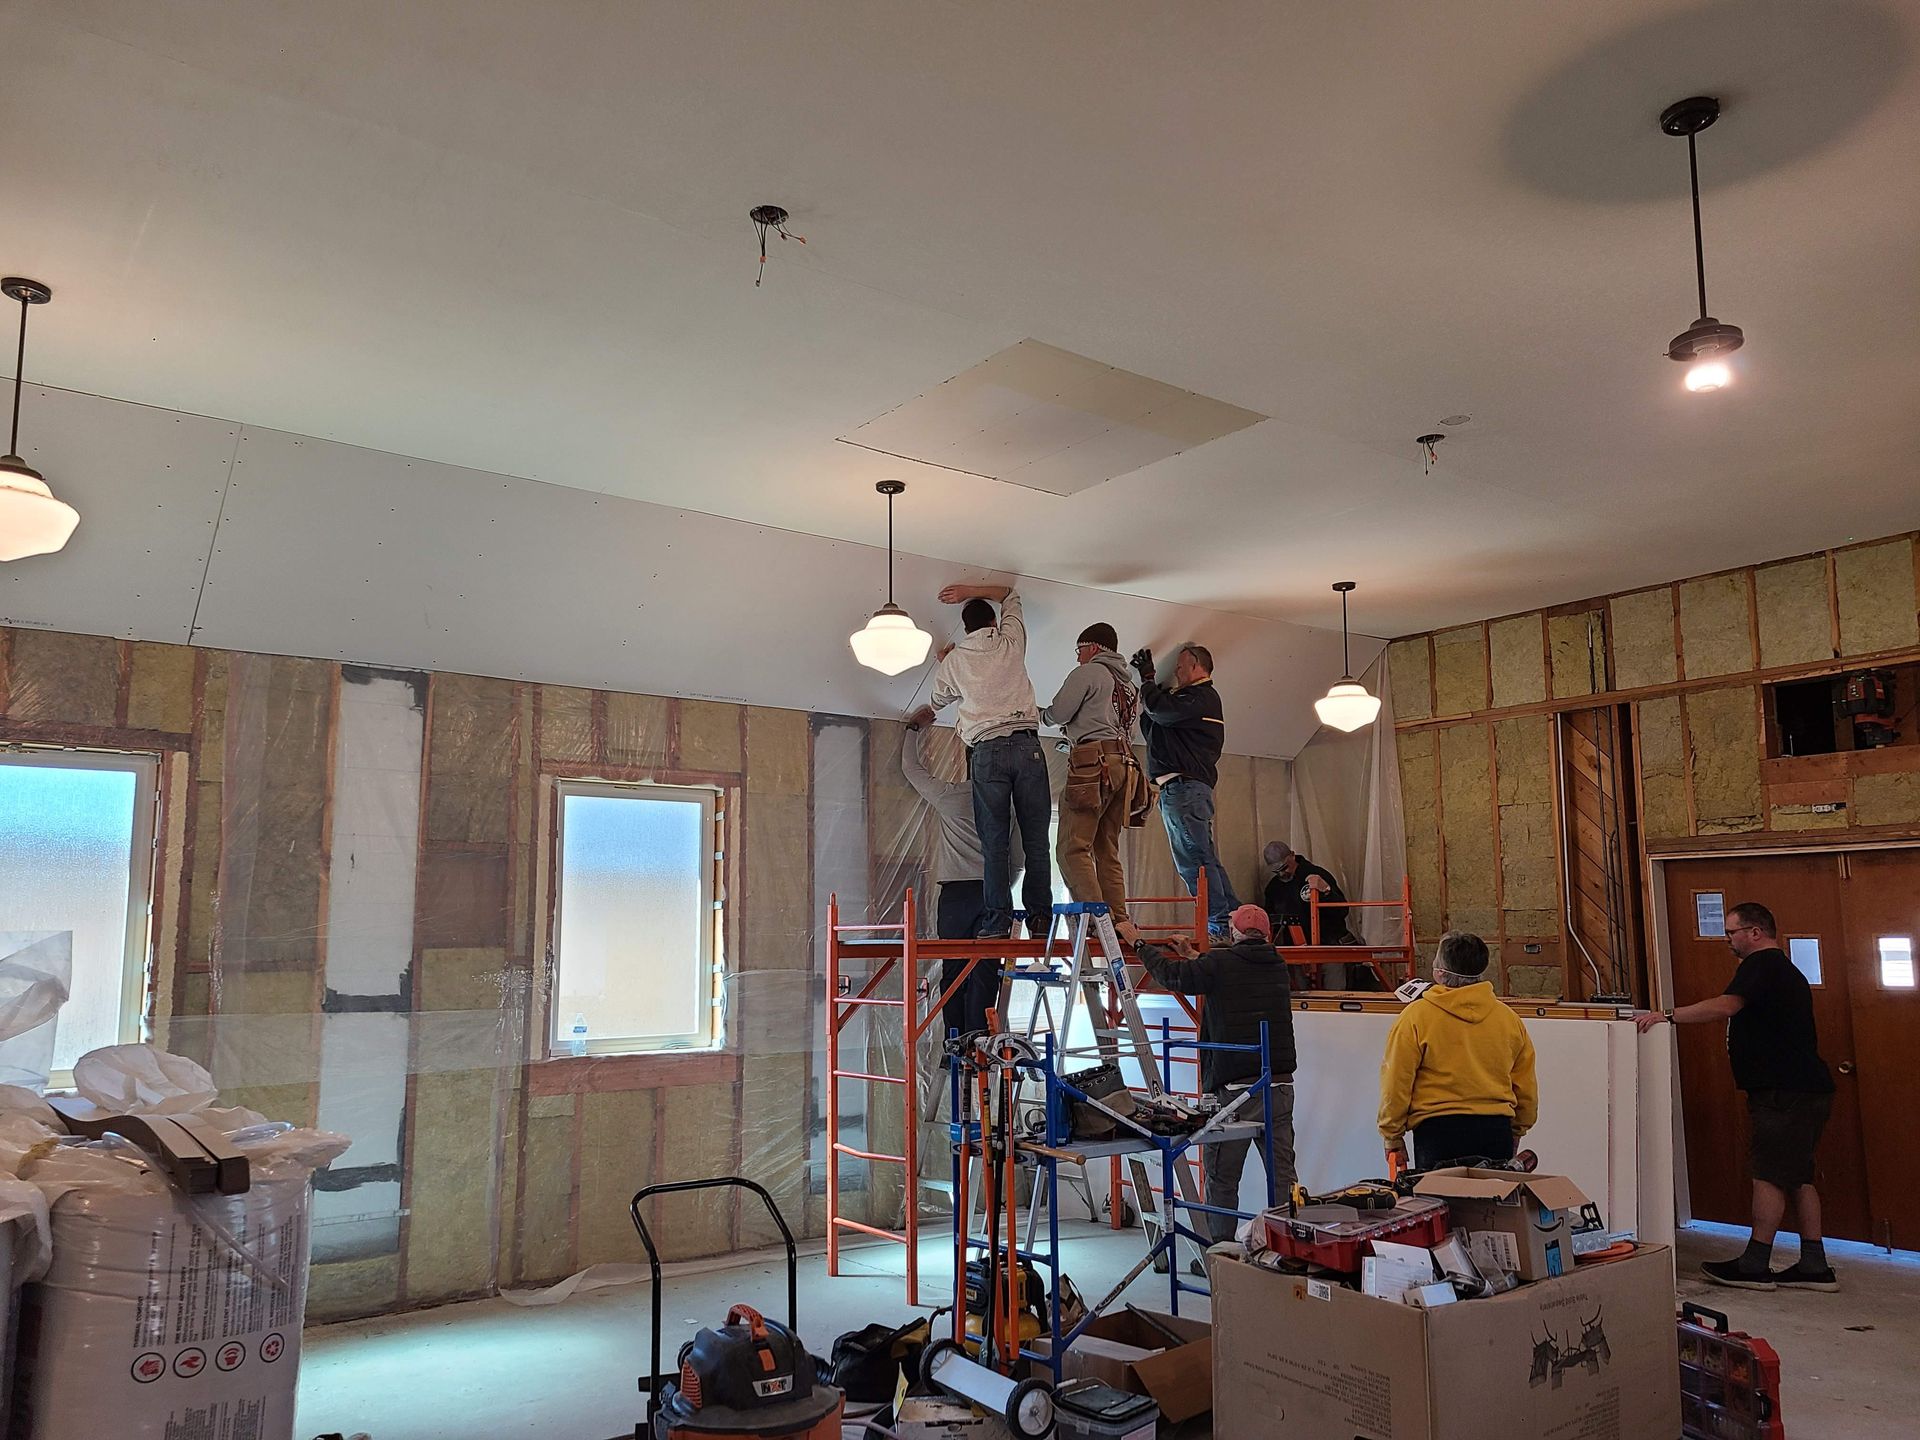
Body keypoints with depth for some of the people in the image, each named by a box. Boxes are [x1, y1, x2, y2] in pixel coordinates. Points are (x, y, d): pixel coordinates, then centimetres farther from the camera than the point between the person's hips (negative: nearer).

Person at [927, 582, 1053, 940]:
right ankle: (1040, 917, 0)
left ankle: (997, 921, -7)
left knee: (995, 842, -2)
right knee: (1035, 839, 2)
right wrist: (968, 592, 29)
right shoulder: (1011, 642, 11)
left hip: (987, 752, 0)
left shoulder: (953, 660, 10)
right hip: (1027, 746, 1)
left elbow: (939, 700, 30)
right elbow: (1010, 596, 30)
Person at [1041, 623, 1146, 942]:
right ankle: (1120, 921, -1)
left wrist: (1041, 713, 19)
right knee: (1107, 851, 8)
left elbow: (1058, 714, -4)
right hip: (1124, 763, 9)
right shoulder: (1127, 684, 29)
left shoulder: (1087, 672, 3)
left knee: (1073, 848, -13)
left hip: (1093, 763, -9)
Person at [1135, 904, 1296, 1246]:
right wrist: (1193, 956, 39)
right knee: (1282, 1176, 8)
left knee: (1222, 1178, 5)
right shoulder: (1277, 966, 11)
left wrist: (1140, 945, 22)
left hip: (1233, 1089, -5)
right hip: (1280, 1086, 5)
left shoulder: (1219, 964, -6)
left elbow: (1171, 975, 6)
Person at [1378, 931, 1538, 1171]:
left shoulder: (1415, 1017, -7)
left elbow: (1396, 1082, -5)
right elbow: (1526, 1089, 14)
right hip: (1496, 1132, 4)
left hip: (1438, 1131, -4)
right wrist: (1516, 1131, 28)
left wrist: (1392, 1136, 7)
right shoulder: (1509, 1018, 6)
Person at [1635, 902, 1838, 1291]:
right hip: (1808, 1087, 10)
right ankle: (1814, 1266, 14)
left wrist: (1666, 1016, -30)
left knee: (1769, 1175, -6)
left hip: (1784, 1092, -10)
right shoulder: (1787, 971, 22)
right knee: (1797, 1176, 12)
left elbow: (1726, 1005, -27)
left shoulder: (1761, 964, -12)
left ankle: (1754, 1266, -3)